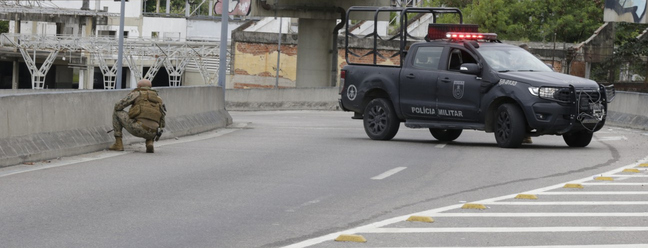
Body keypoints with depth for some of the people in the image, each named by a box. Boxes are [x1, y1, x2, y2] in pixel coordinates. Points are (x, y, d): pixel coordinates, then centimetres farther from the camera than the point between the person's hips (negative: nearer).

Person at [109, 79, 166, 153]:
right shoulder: (158, 99, 27)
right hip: (152, 133, 5)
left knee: (116, 113, 18)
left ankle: (118, 143, 15)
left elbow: (118, 107, 12)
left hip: (137, 129, -5)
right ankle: (149, 142, 11)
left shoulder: (136, 94, 13)